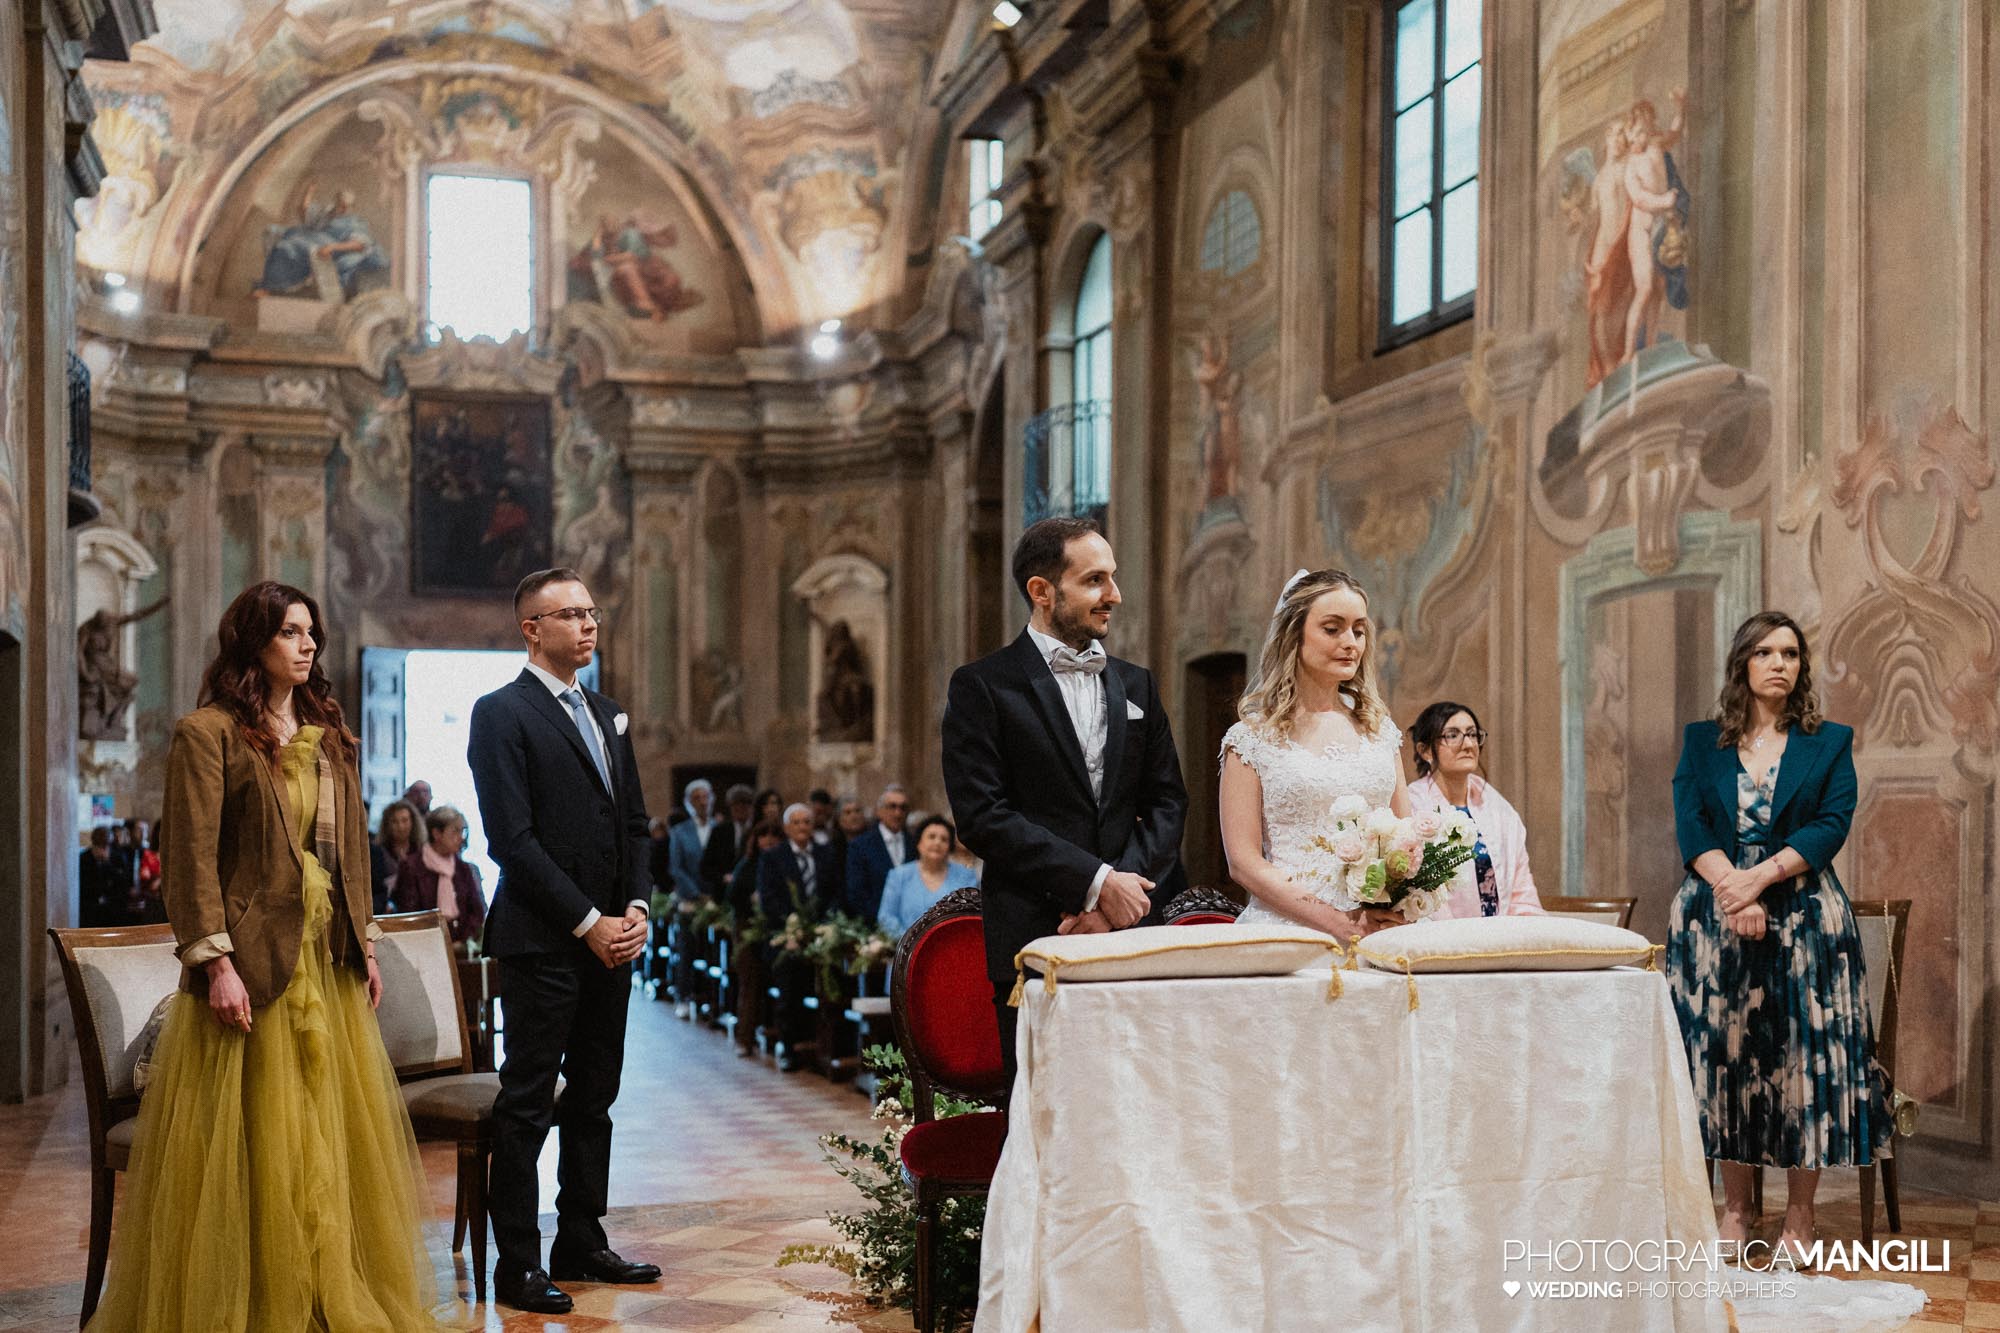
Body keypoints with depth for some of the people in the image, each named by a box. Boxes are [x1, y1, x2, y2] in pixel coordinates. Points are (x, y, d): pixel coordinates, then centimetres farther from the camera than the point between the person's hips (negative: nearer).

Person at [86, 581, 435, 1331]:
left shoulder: (328, 734, 13)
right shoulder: (209, 734, -8)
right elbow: (193, 857, -13)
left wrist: (364, 942, 12)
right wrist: (216, 962, -18)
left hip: (327, 962, 7)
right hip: (253, 963, -7)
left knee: (334, 1135, 11)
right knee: (252, 1143, 0)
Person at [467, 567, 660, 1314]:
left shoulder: (608, 716, 17)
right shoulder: (502, 713, -7)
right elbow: (512, 837, -14)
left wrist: (635, 907, 1)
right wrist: (587, 921, -14)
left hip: (611, 937, 7)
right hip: (543, 942, -7)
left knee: (594, 1099, 12)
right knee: (527, 1104, -1)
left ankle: (581, 1244, 22)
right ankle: (518, 1265, 5)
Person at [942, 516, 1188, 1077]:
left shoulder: (1136, 685, 17)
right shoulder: (983, 686, 0)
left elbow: (1167, 801, 13)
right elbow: (983, 815, -9)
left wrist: (1122, 887, -5)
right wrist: (1095, 881, -13)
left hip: (1133, 932, 4)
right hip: (1036, 942, -4)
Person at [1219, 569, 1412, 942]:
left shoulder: (1380, 729, 15)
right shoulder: (1254, 737, 2)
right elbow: (1244, 862, -3)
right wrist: (1339, 922, -13)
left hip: (1376, 932, 3)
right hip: (1287, 932, -3)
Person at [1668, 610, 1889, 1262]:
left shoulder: (1830, 743, 9)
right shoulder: (1701, 742, 11)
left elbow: (1832, 825, -4)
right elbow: (1690, 825, 0)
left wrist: (1760, 878, -16)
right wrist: (1731, 887, -16)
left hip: (1805, 915, -1)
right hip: (1713, 912, 1)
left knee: (1803, 1054, -4)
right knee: (1725, 1052, 1)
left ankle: (1800, 1218, 3)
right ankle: (1735, 1209, 10)